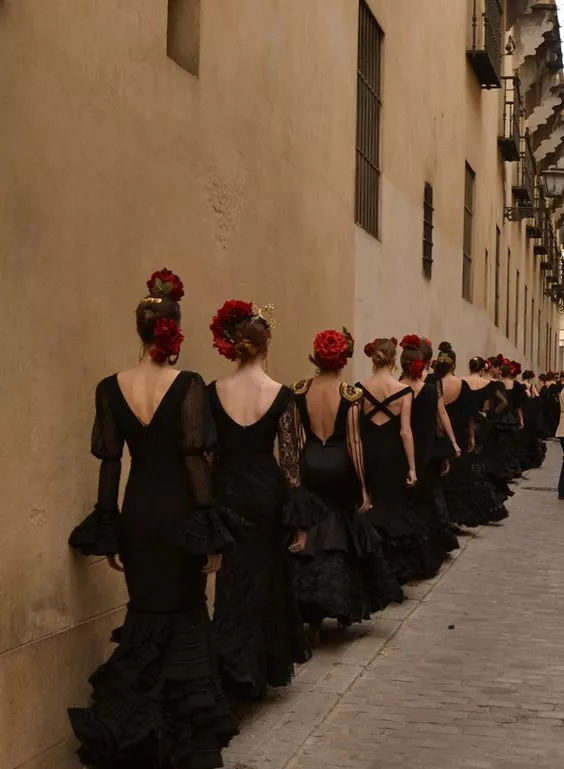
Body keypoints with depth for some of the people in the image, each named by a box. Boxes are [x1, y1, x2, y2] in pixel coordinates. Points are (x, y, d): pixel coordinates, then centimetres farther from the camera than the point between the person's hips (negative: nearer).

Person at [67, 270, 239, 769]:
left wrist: (108, 531, 8)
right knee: (185, 616, 11)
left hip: (137, 512, 3)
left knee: (145, 615, 17)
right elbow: (195, 458, -14)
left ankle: (135, 729, 21)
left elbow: (109, 462, 1)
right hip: (180, 509, -3)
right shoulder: (189, 385, -12)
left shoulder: (111, 388, -2)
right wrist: (211, 532, -9)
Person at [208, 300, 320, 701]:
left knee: (234, 582, 12)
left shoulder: (213, 393, -3)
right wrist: (300, 520, -2)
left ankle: (239, 667, 5)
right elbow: (290, 460, -7)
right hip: (266, 495, -1)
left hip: (226, 495, 1)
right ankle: (271, 664, 25)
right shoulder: (282, 395, -9)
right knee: (268, 579, 14)